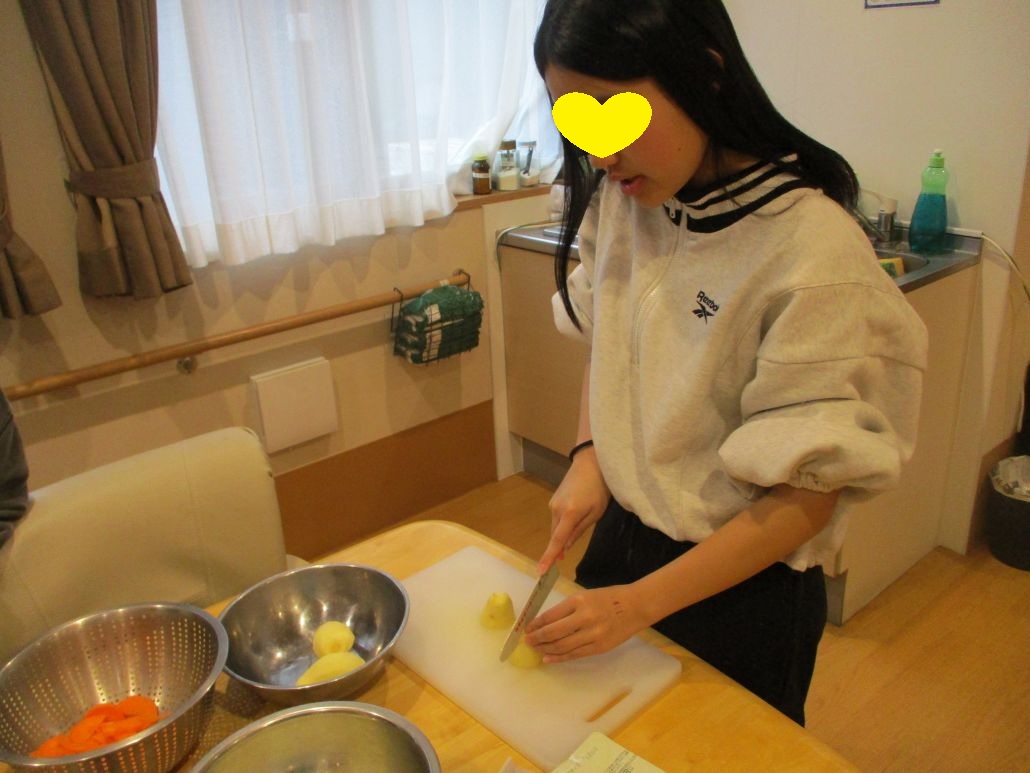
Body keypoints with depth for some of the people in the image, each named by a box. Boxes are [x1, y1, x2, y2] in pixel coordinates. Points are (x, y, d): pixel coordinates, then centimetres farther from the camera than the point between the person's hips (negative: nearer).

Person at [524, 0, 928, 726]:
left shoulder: (813, 251, -26)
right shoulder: (621, 198, -7)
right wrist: (588, 457, -6)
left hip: (741, 587, -5)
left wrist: (640, 602, -19)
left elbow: (805, 496, -21)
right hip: (621, 534, 6)